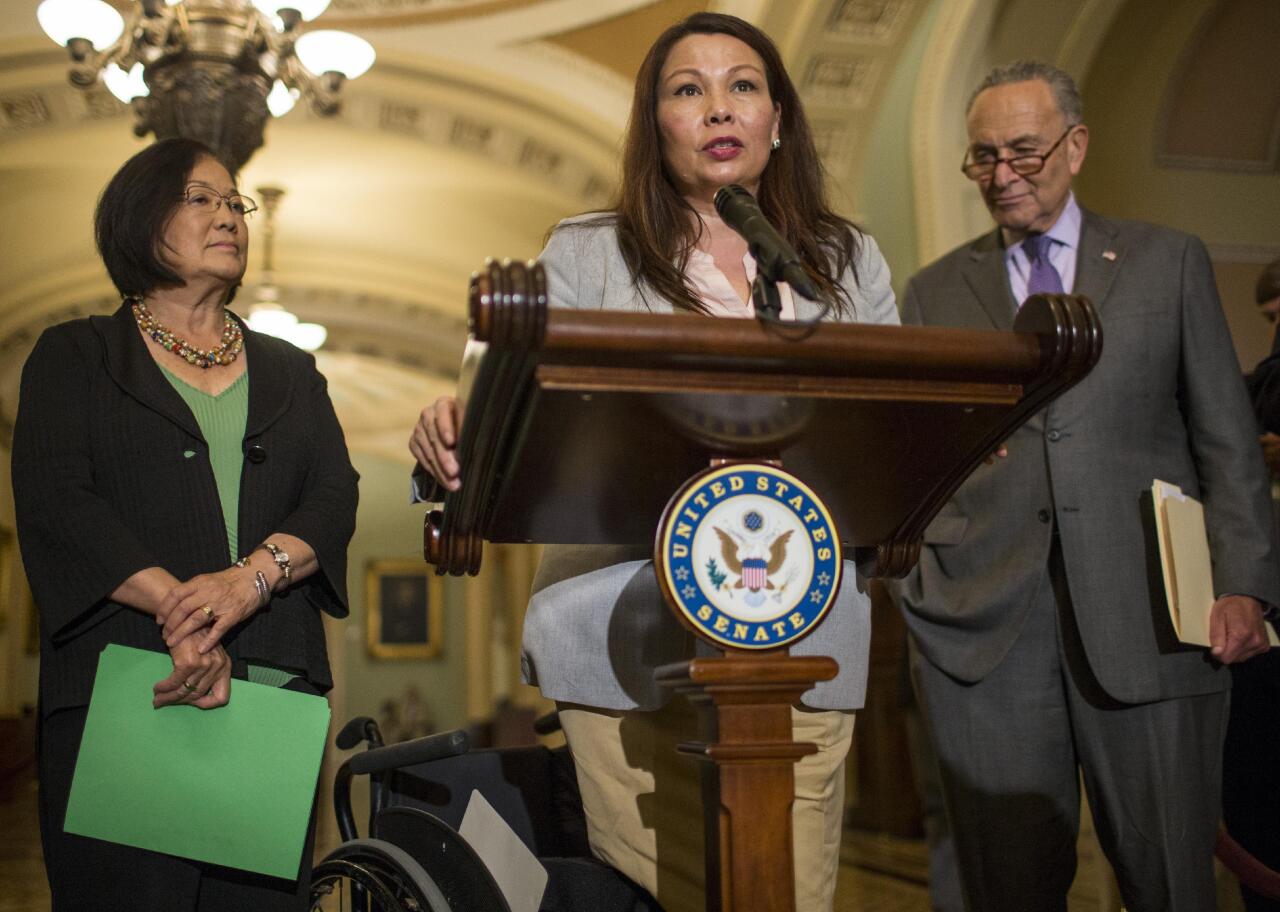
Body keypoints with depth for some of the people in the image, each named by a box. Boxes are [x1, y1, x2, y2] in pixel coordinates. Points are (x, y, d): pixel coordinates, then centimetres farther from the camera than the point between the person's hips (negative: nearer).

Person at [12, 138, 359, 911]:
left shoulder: (291, 371, 21)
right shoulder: (75, 358, 11)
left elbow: (335, 494, 6)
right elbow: (54, 499, -4)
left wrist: (252, 577, -15)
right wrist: (176, 607, -18)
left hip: (276, 693, 3)